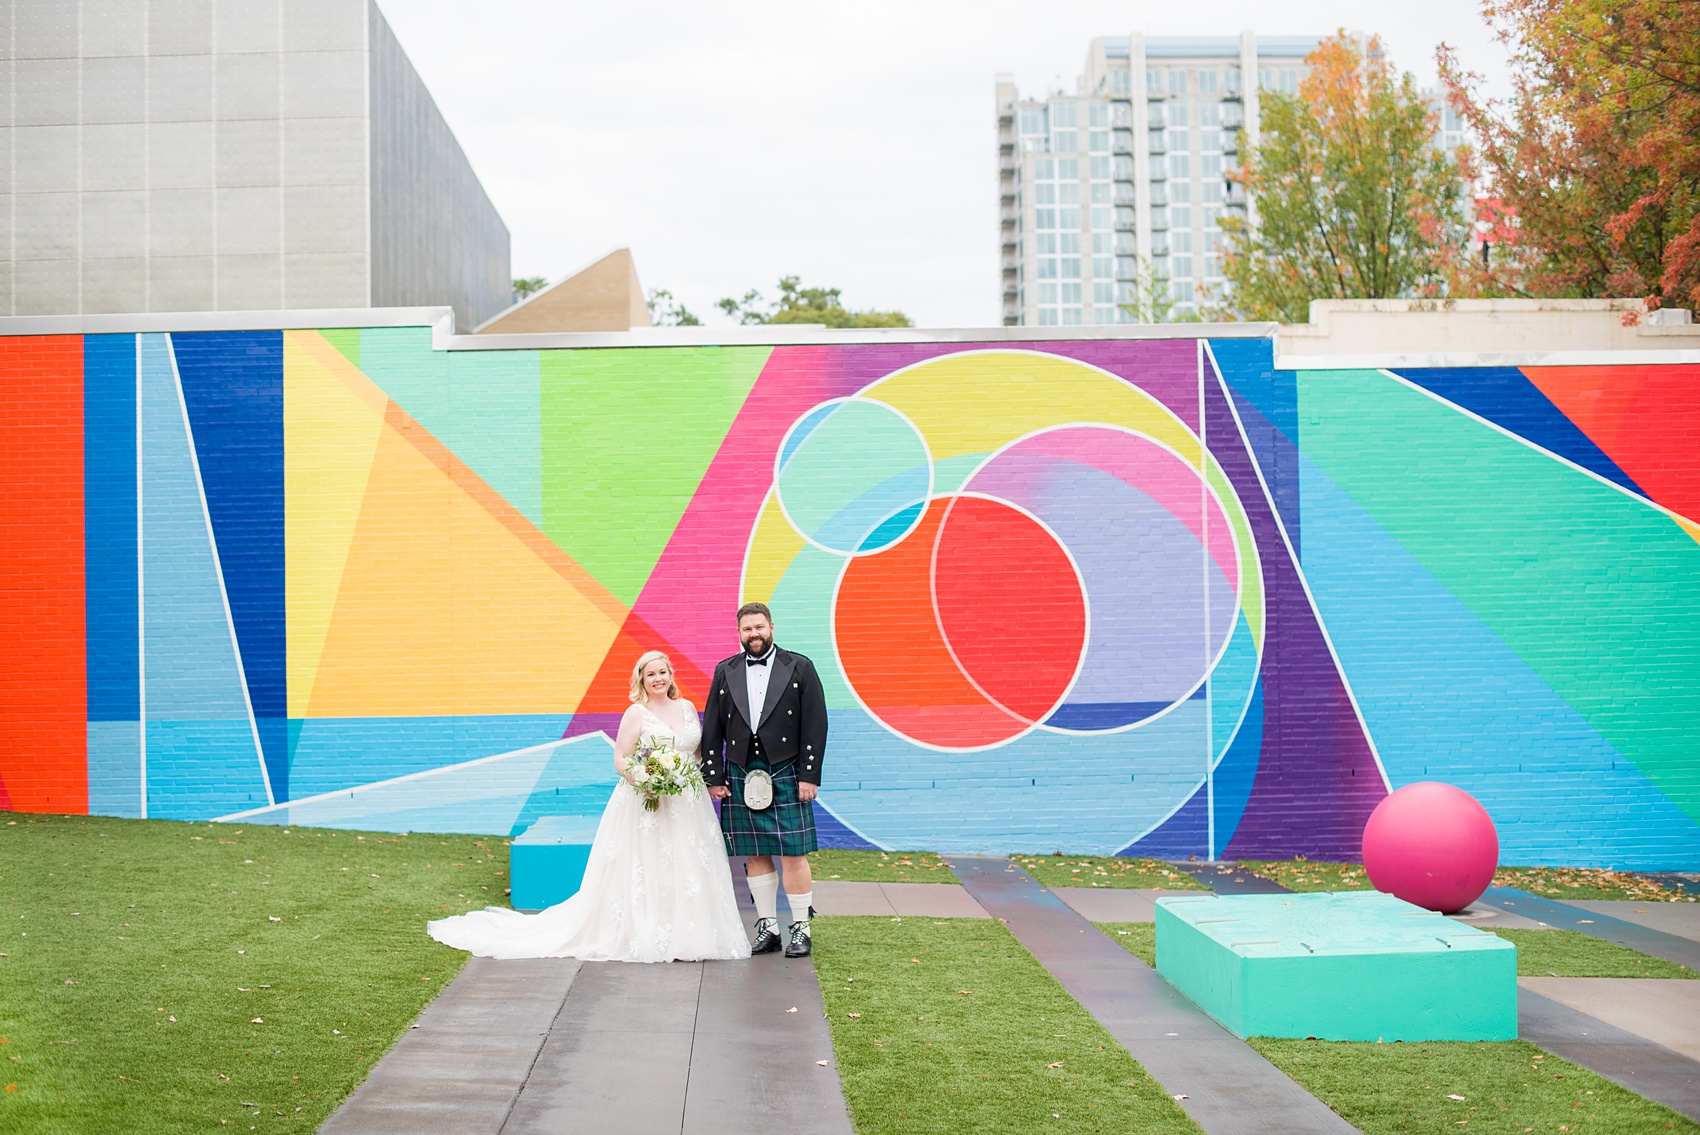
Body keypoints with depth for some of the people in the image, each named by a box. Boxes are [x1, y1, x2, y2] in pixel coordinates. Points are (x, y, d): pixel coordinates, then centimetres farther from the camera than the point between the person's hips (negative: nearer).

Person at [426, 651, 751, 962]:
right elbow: (620, 760, -7)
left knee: (690, 869, 3)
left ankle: (690, 936, 10)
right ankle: (649, 937, 2)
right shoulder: (636, 713, -4)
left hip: (688, 805, 5)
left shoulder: (687, 707, 10)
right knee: (646, 870, -5)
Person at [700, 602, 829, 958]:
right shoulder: (725, 672, 11)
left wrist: (809, 776, -7)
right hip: (741, 776, 3)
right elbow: (712, 728, 11)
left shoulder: (799, 668, 3)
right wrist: (713, 776, 4)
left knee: (793, 855, -3)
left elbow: (815, 724, -1)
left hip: (786, 775, -3)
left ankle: (801, 928, 7)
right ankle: (767, 927, 15)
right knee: (755, 856, 6)